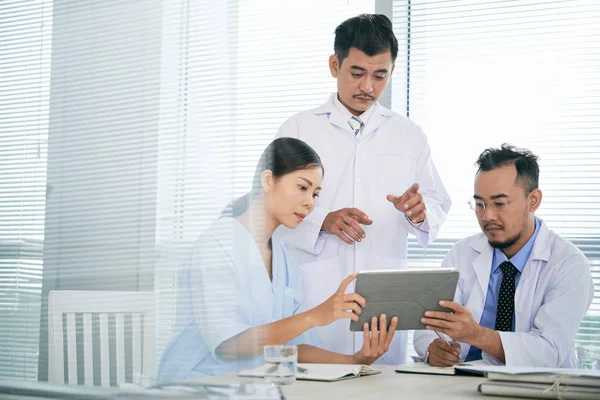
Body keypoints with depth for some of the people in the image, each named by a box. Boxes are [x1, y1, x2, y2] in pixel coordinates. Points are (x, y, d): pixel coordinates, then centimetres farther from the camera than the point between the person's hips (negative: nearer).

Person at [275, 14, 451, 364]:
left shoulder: (410, 135, 15)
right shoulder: (298, 130, 7)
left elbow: (438, 204, 15)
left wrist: (421, 212, -8)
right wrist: (323, 221, -16)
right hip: (316, 296, -2)